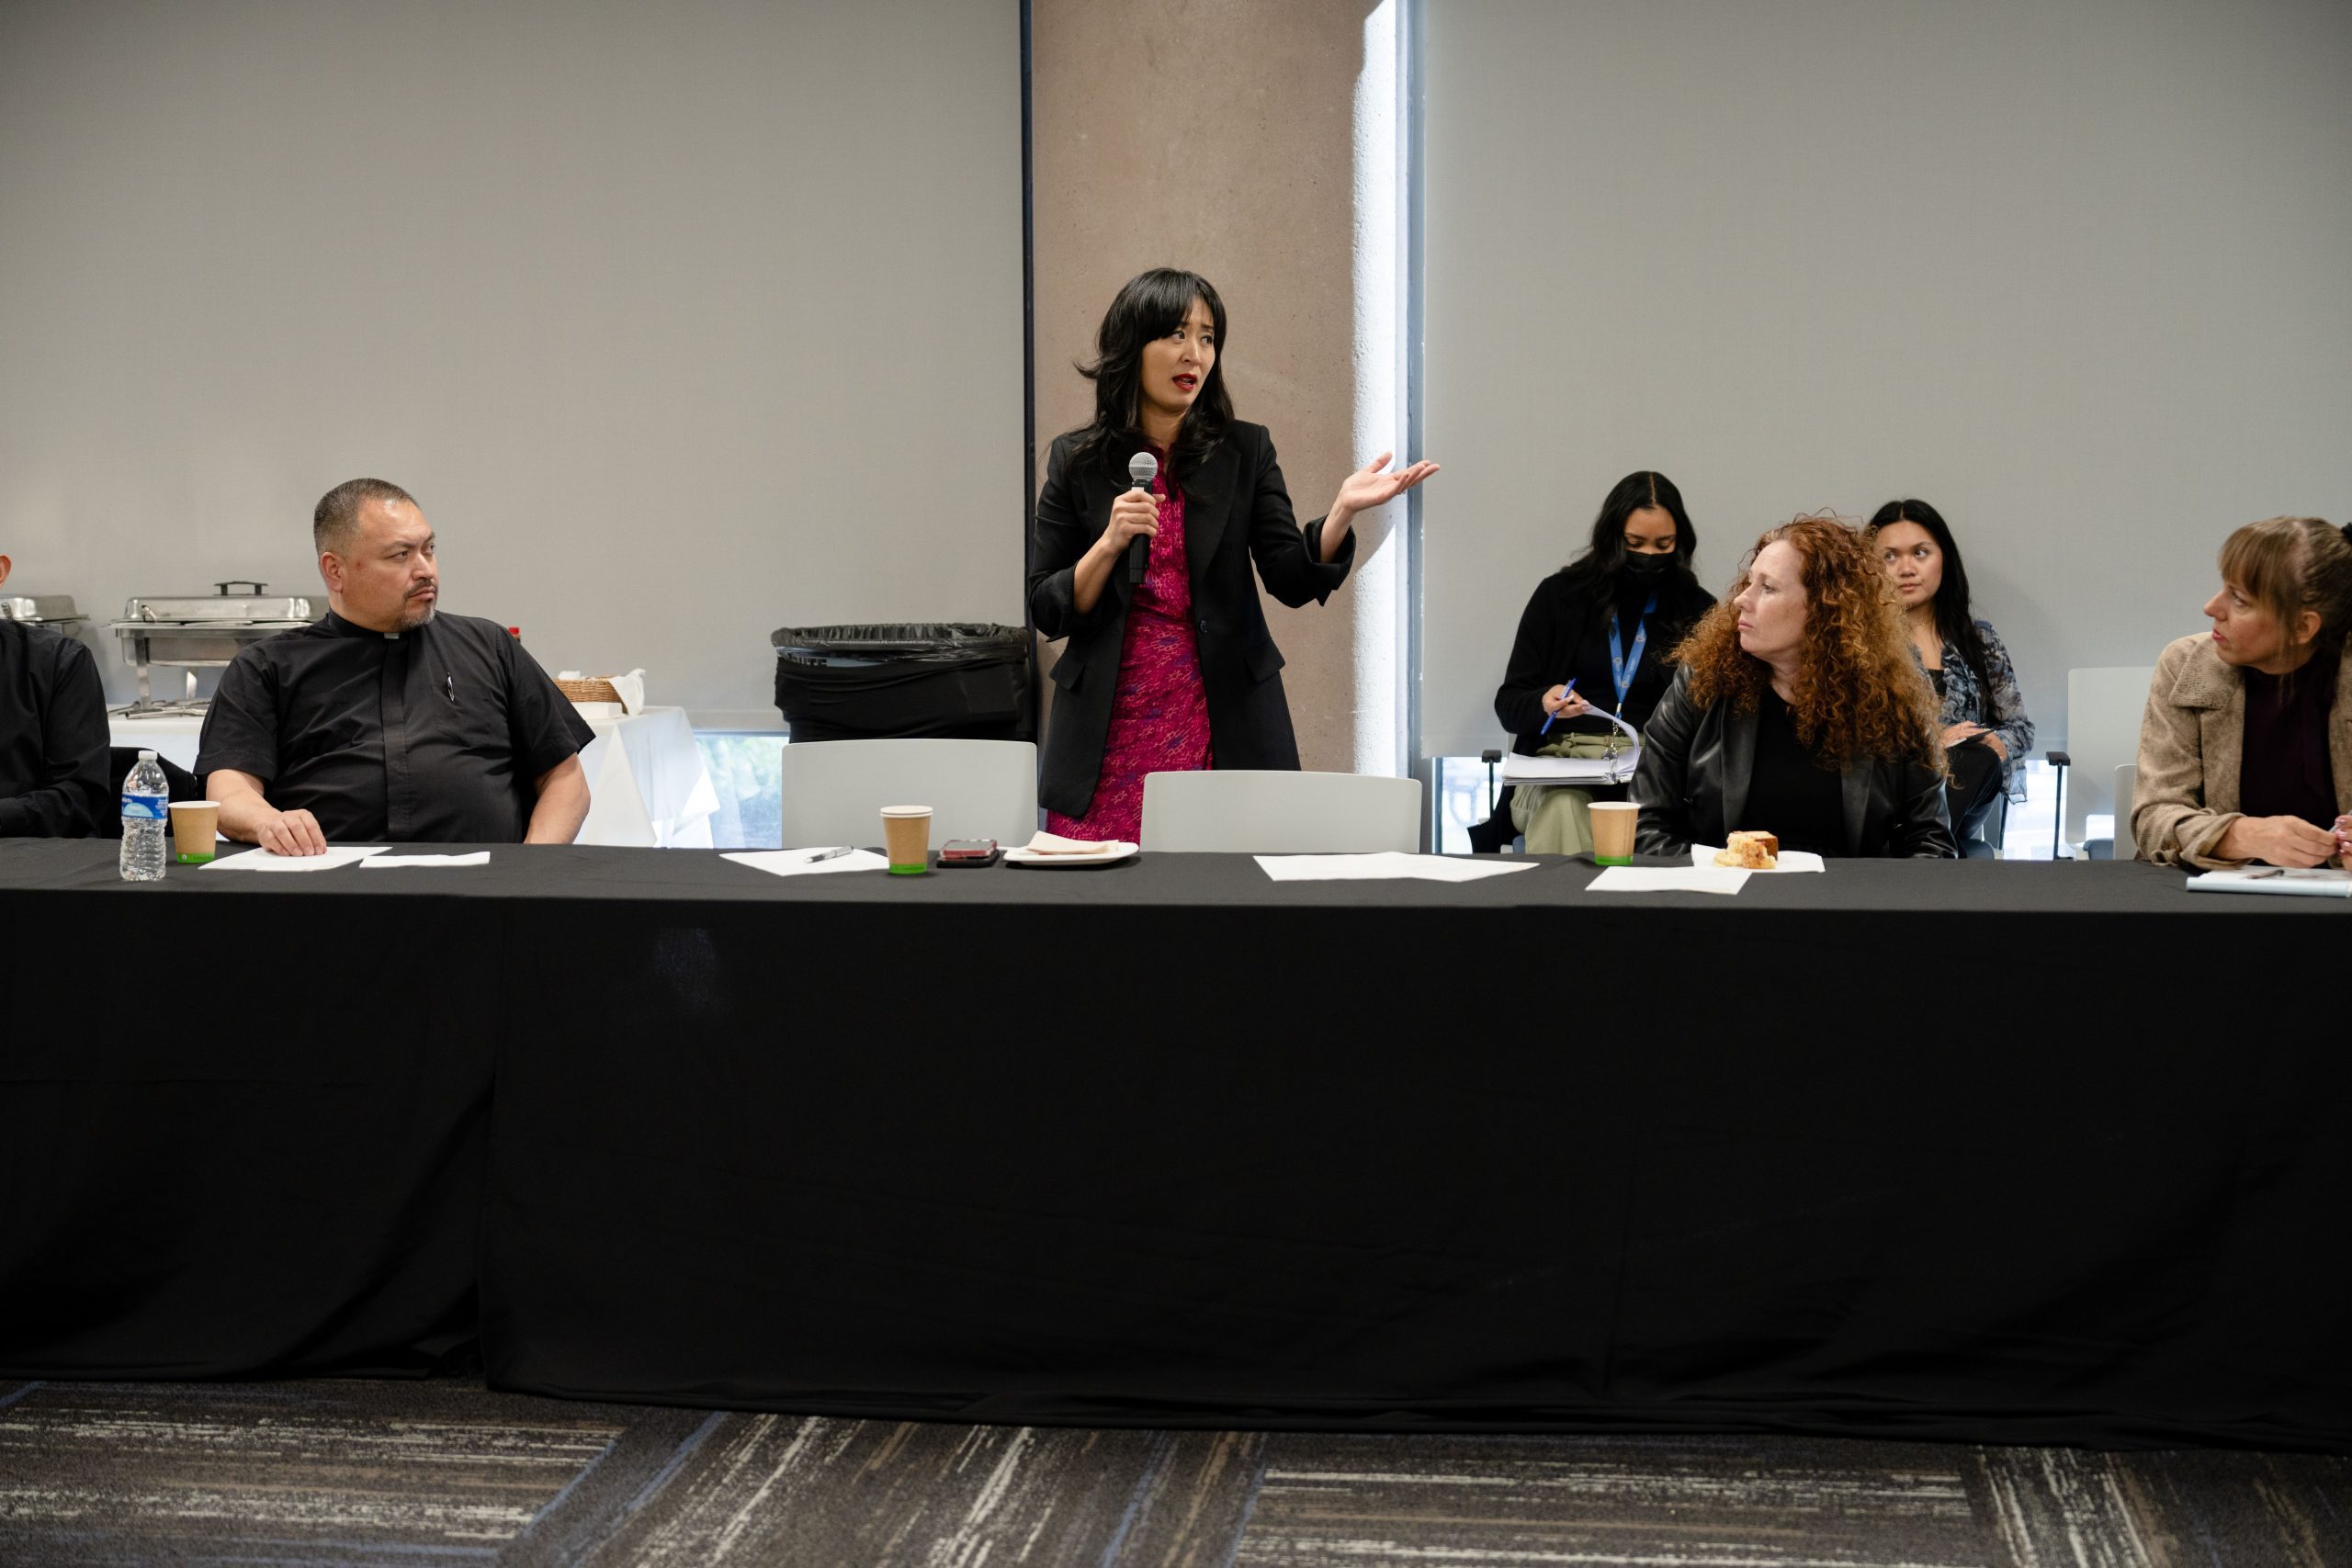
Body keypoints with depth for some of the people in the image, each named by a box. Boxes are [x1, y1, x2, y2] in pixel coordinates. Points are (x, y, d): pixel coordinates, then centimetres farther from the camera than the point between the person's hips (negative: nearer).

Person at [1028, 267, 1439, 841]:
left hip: (1224, 733, 1)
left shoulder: (1246, 451, 6)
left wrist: (1342, 511, -19)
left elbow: (1293, 581, -3)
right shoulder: (1076, 461, 5)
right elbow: (1047, 611, 2)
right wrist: (1110, 542, -13)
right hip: (1112, 735, 0)